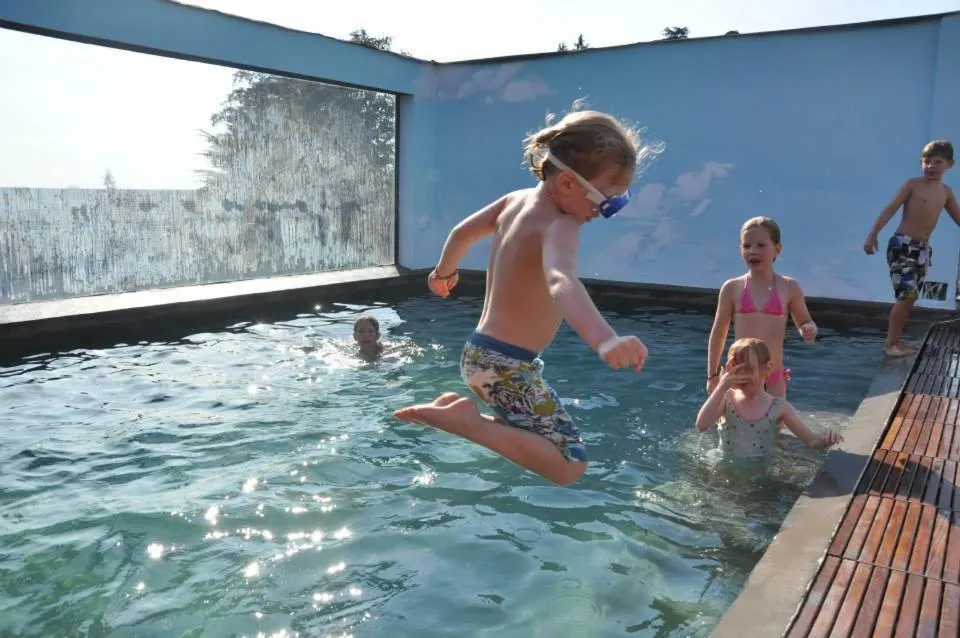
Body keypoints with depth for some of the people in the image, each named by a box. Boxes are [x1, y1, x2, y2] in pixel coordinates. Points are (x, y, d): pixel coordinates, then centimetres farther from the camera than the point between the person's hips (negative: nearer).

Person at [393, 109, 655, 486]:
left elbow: (463, 232, 19)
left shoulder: (517, 199, 4)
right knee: (569, 466, -16)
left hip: (482, 352, 9)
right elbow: (560, 282, -45)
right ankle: (465, 420, -16)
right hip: (506, 364, -9)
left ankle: (456, 410, 16)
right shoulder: (559, 227, -22)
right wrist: (605, 340, -61)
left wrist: (444, 272, 38)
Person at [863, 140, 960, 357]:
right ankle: (891, 343, -6)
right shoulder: (912, 184, -5)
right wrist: (872, 235, -19)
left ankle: (895, 340, 17)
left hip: (923, 249, 7)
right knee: (906, 296, -14)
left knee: (910, 298, 8)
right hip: (902, 245, -7)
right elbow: (890, 209, -10)